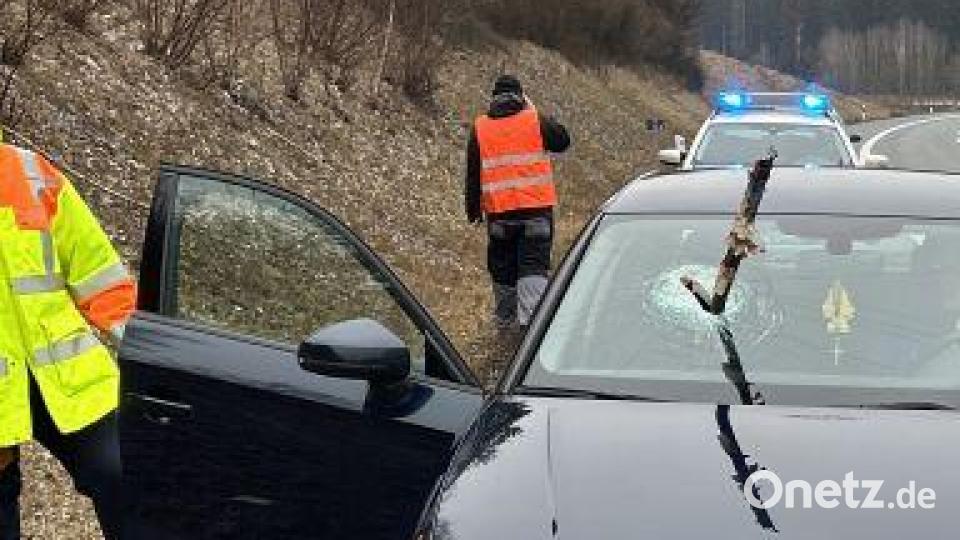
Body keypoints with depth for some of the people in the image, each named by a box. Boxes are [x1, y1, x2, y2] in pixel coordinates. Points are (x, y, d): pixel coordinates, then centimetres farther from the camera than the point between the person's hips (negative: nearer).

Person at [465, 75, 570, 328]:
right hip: (537, 207, -2)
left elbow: (473, 174, 6)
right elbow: (563, 141, 12)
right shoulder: (535, 121, -3)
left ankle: (506, 319, 25)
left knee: (502, 267, 14)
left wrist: (473, 209, 15)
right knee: (534, 266, -3)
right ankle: (531, 318, -19)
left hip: (499, 210, 2)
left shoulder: (480, 128, 4)